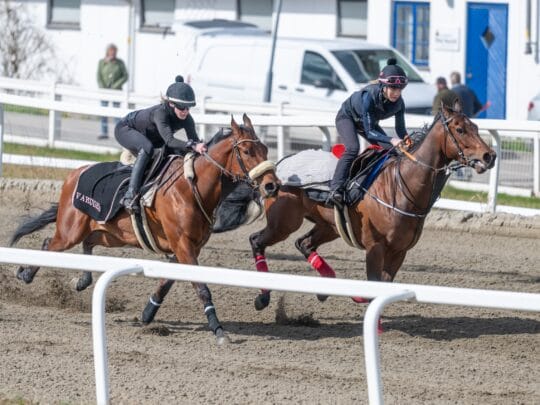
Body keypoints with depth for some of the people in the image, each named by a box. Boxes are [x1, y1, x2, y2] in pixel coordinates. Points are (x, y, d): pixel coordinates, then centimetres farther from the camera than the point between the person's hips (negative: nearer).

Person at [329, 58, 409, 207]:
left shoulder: (398, 103, -24)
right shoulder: (369, 96, -40)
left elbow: (401, 130, -13)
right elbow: (369, 132, -39)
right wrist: (391, 140, -52)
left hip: (367, 122, 7)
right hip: (346, 117, -7)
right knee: (353, 148, -31)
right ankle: (336, 189, -38)